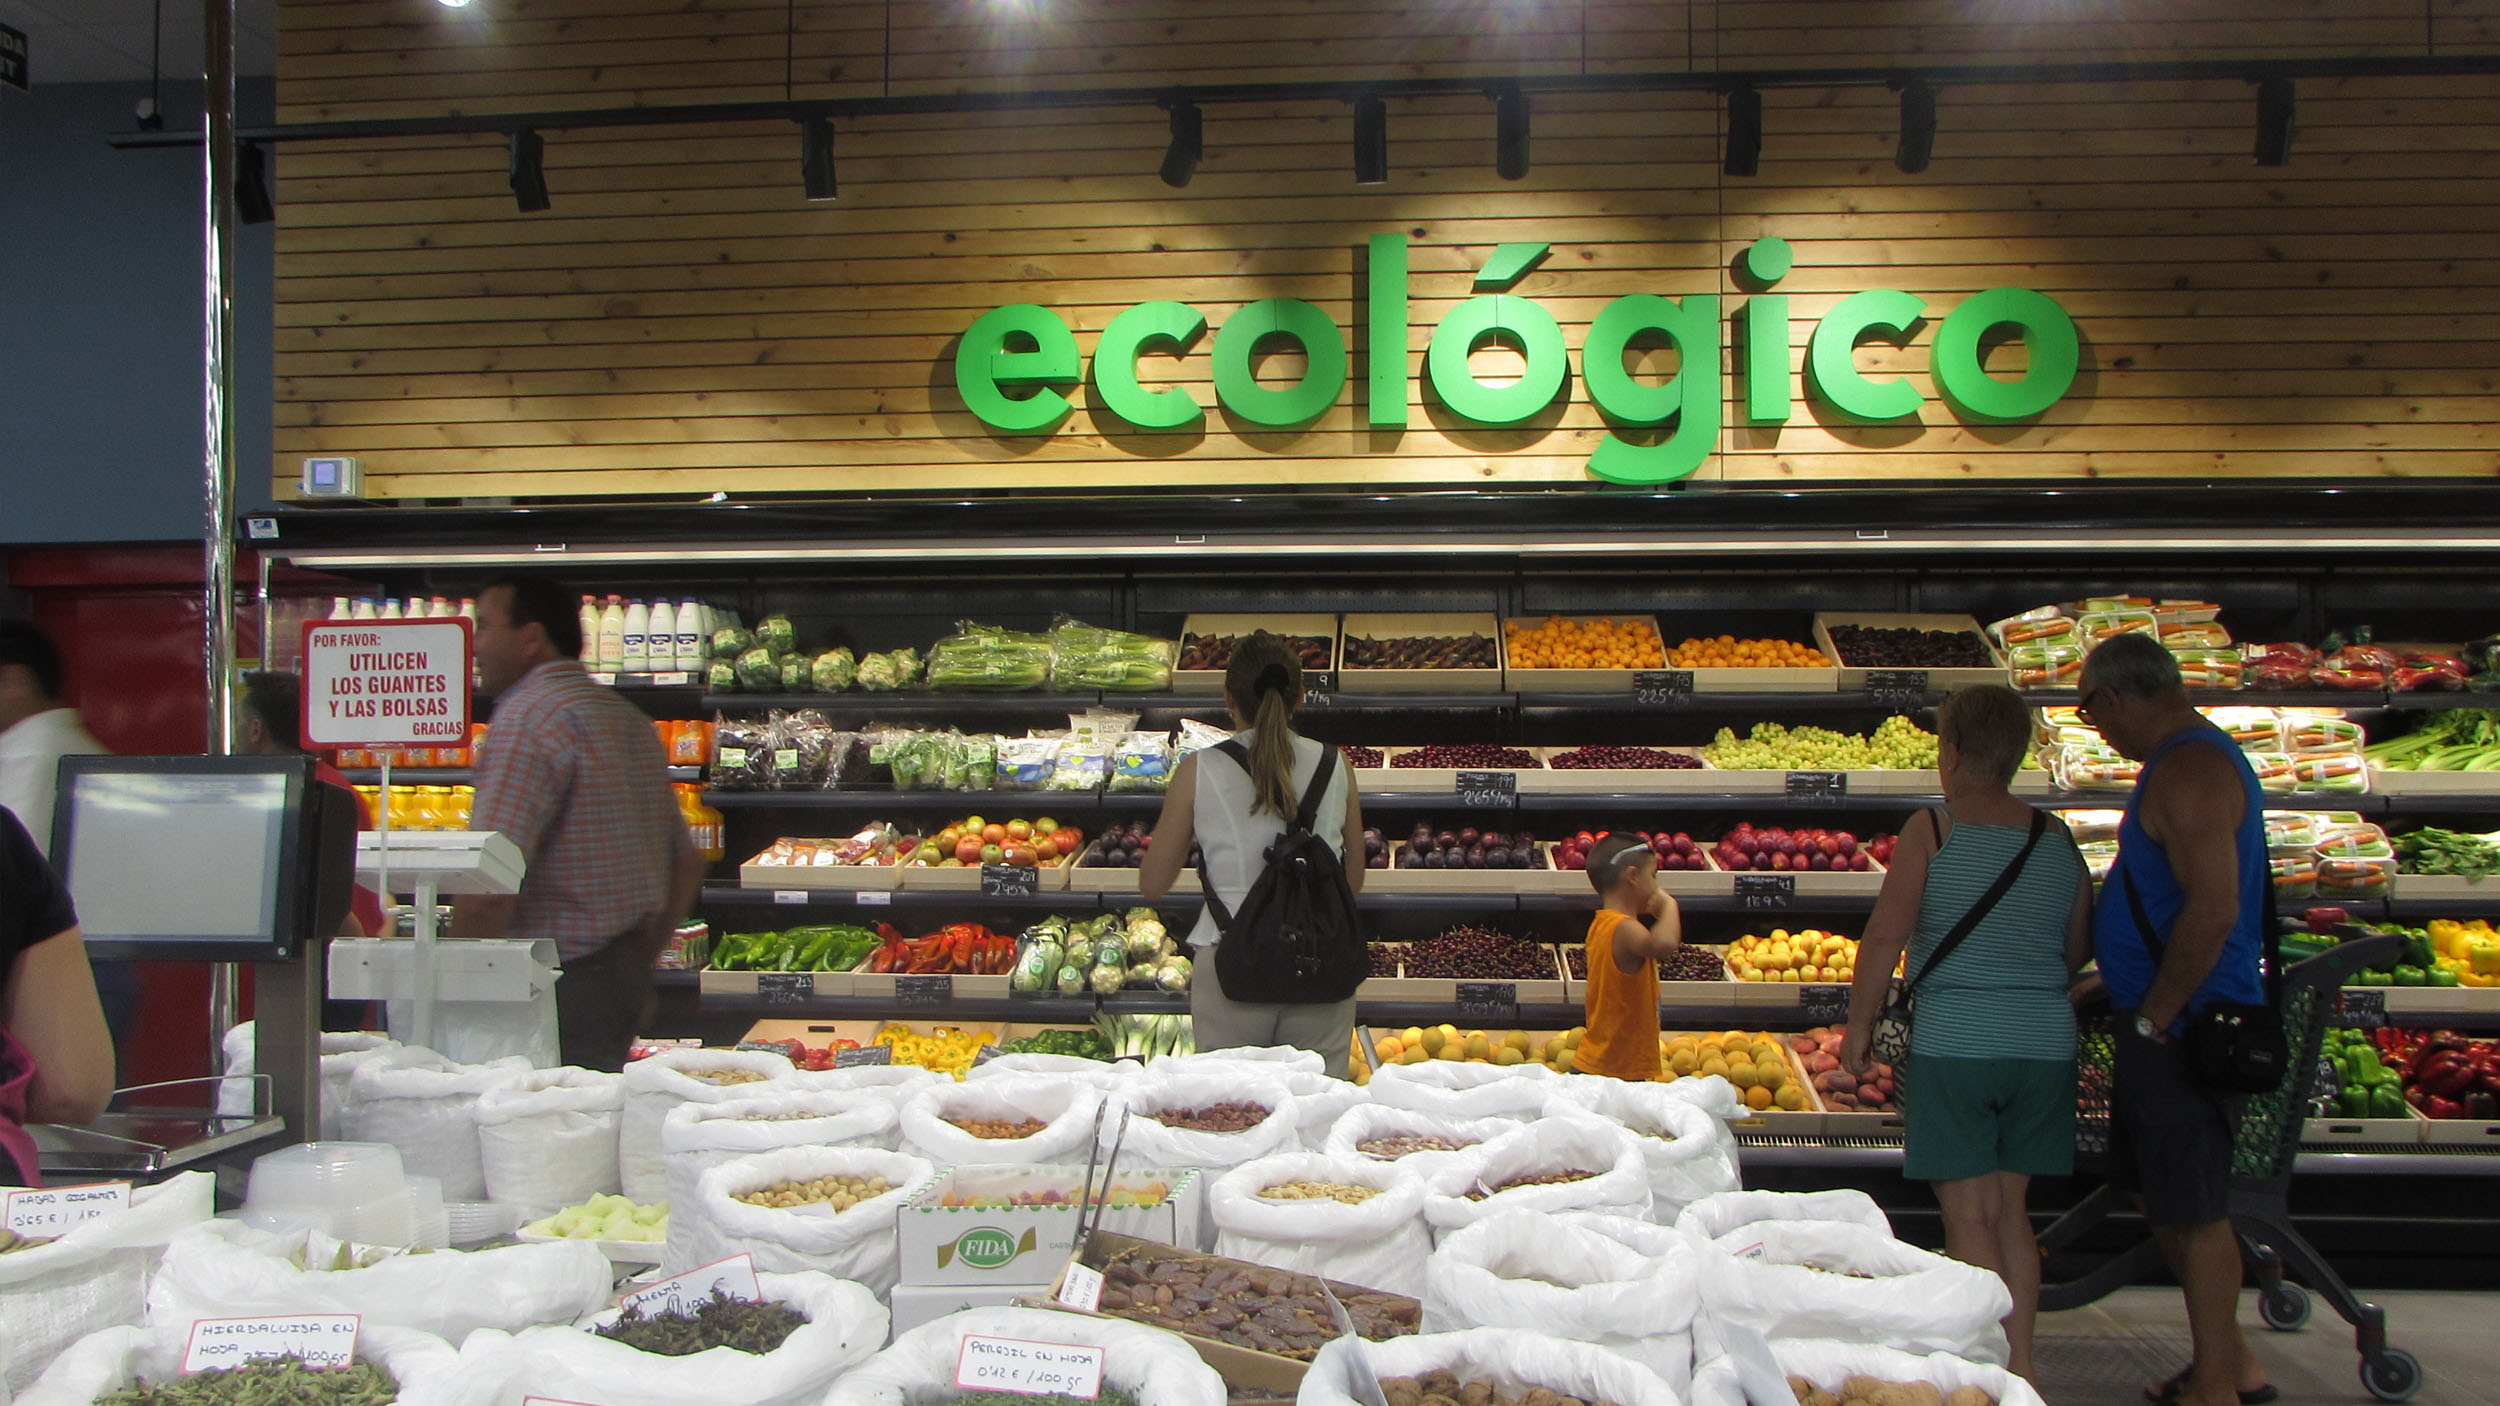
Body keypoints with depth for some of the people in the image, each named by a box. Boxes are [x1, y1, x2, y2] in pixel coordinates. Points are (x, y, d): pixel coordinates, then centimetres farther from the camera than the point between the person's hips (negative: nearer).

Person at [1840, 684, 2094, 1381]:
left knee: (1971, 1218, 3)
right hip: (2046, 1042, 5)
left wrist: (1860, 1024, 1)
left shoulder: (1931, 830, -9)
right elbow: (2079, 950, 11)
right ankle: (2020, 1363, 19)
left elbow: (1885, 936, -10)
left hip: (1955, 1042, -5)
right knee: (2010, 1208, 16)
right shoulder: (2058, 837, 5)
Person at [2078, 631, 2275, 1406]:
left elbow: (2212, 910, -28)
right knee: (2163, 1197, 19)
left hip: (2183, 1030, -11)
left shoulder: (2188, 770, -19)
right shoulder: (2194, 757, 14)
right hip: (2170, 1024, 11)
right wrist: (2109, 990, 21)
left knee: (2194, 1211, 0)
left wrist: (2154, 1016, -19)